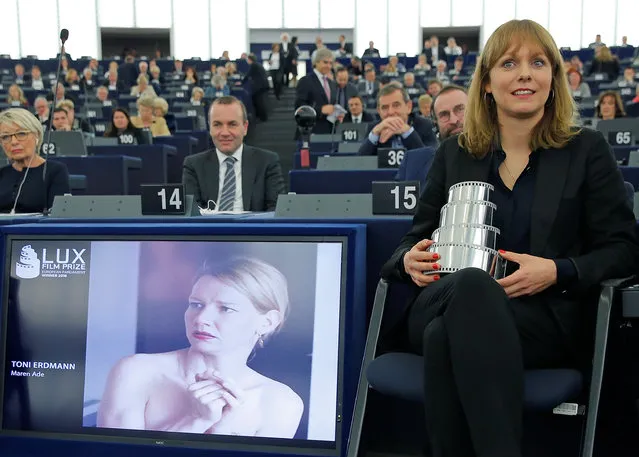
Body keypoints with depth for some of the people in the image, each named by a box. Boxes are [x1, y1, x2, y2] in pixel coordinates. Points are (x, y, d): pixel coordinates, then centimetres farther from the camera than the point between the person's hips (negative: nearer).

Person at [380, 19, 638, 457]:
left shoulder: (587, 150, 12)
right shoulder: (454, 154, 17)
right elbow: (416, 238, 19)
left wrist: (557, 273, -12)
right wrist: (409, 260, -6)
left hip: (546, 317, -2)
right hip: (441, 305, 2)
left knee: (446, 337, -36)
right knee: (472, 282, -37)